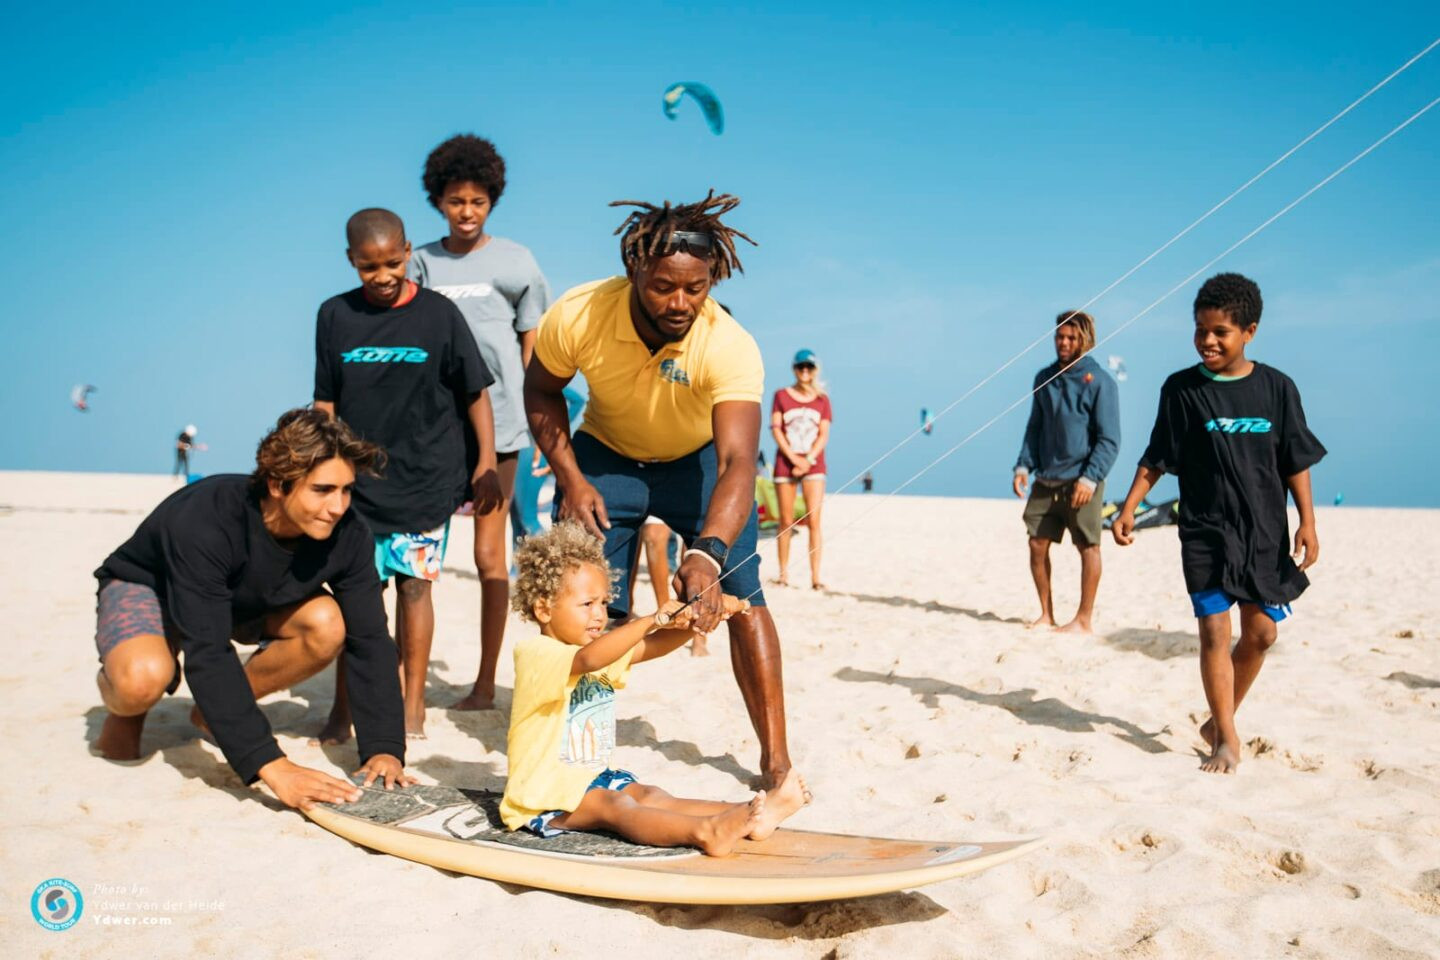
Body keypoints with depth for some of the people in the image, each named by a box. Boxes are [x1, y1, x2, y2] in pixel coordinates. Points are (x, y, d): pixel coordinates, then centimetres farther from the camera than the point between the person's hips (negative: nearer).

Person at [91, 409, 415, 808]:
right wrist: (270, 765, -49)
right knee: (143, 677, -38)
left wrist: (384, 748, -35)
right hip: (145, 589, -5)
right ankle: (124, 708, 3)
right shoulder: (206, 521, -39)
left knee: (327, 625, -25)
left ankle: (218, 710, 2)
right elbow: (206, 654, -43)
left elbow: (369, 640, -23)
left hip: (243, 602, 5)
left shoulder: (346, 535, -25)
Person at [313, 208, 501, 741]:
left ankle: (413, 704, 14)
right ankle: (344, 707, 12)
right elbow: (326, 402, 9)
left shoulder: (439, 313, -2)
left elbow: (475, 392, 2)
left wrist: (486, 463, -3)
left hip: (426, 478, -1)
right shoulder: (335, 316, 4)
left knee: (414, 585, 2)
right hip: (357, 478, 2)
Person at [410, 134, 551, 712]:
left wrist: (530, 410, 2)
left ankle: (485, 683, 11)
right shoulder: (421, 263, 11)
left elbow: (532, 344, 10)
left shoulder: (516, 261, 7)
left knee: (489, 553, 1)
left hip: (495, 420, -1)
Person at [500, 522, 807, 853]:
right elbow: (588, 660, -37)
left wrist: (699, 617, -19)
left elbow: (651, 647, -2)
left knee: (650, 796, -15)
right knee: (613, 806, -29)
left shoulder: (602, 649, 11)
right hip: (543, 797, -7)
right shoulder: (535, 653, -17)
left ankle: (748, 818, -33)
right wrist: (653, 619, -46)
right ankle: (705, 832, -51)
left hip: (591, 779, 8)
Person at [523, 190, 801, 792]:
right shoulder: (576, 318, -29)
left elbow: (737, 464, -45)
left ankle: (775, 758, -3)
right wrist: (570, 480, -17)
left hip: (700, 459, -1)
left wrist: (708, 553, -61)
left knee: (741, 595, -12)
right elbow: (540, 391, -7)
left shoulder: (731, 348, -35)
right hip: (604, 455, 1)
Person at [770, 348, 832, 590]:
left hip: (813, 464, 0)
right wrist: (793, 458, -11)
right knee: (786, 522, 3)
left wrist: (808, 459, -11)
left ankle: (815, 577, -9)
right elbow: (775, 428, 0)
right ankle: (783, 574, 10)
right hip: (785, 463, 0)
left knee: (813, 520, -9)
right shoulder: (781, 395, 7)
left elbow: (824, 434, 3)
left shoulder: (822, 399, 8)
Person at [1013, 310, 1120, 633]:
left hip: (1081, 482, -5)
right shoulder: (1045, 378, 9)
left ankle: (1084, 619, 12)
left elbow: (1109, 440, -9)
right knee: (1037, 544, 6)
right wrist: (1023, 466, 3)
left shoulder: (1100, 382, -7)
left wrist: (1090, 478, -19)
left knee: (1088, 547, 2)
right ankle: (1046, 613, 20)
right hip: (1045, 481, 5)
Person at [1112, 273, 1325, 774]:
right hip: (1206, 531, -2)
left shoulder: (1276, 387, 0)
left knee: (1260, 632, 7)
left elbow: (1296, 461, 4)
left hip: (1265, 532, 2)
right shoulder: (1181, 389, -2)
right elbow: (1156, 459, 3)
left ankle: (1221, 720, 26)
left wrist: (1307, 523, -1)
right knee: (1214, 629, -8)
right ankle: (1227, 740, 3)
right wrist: (1128, 508, -6)